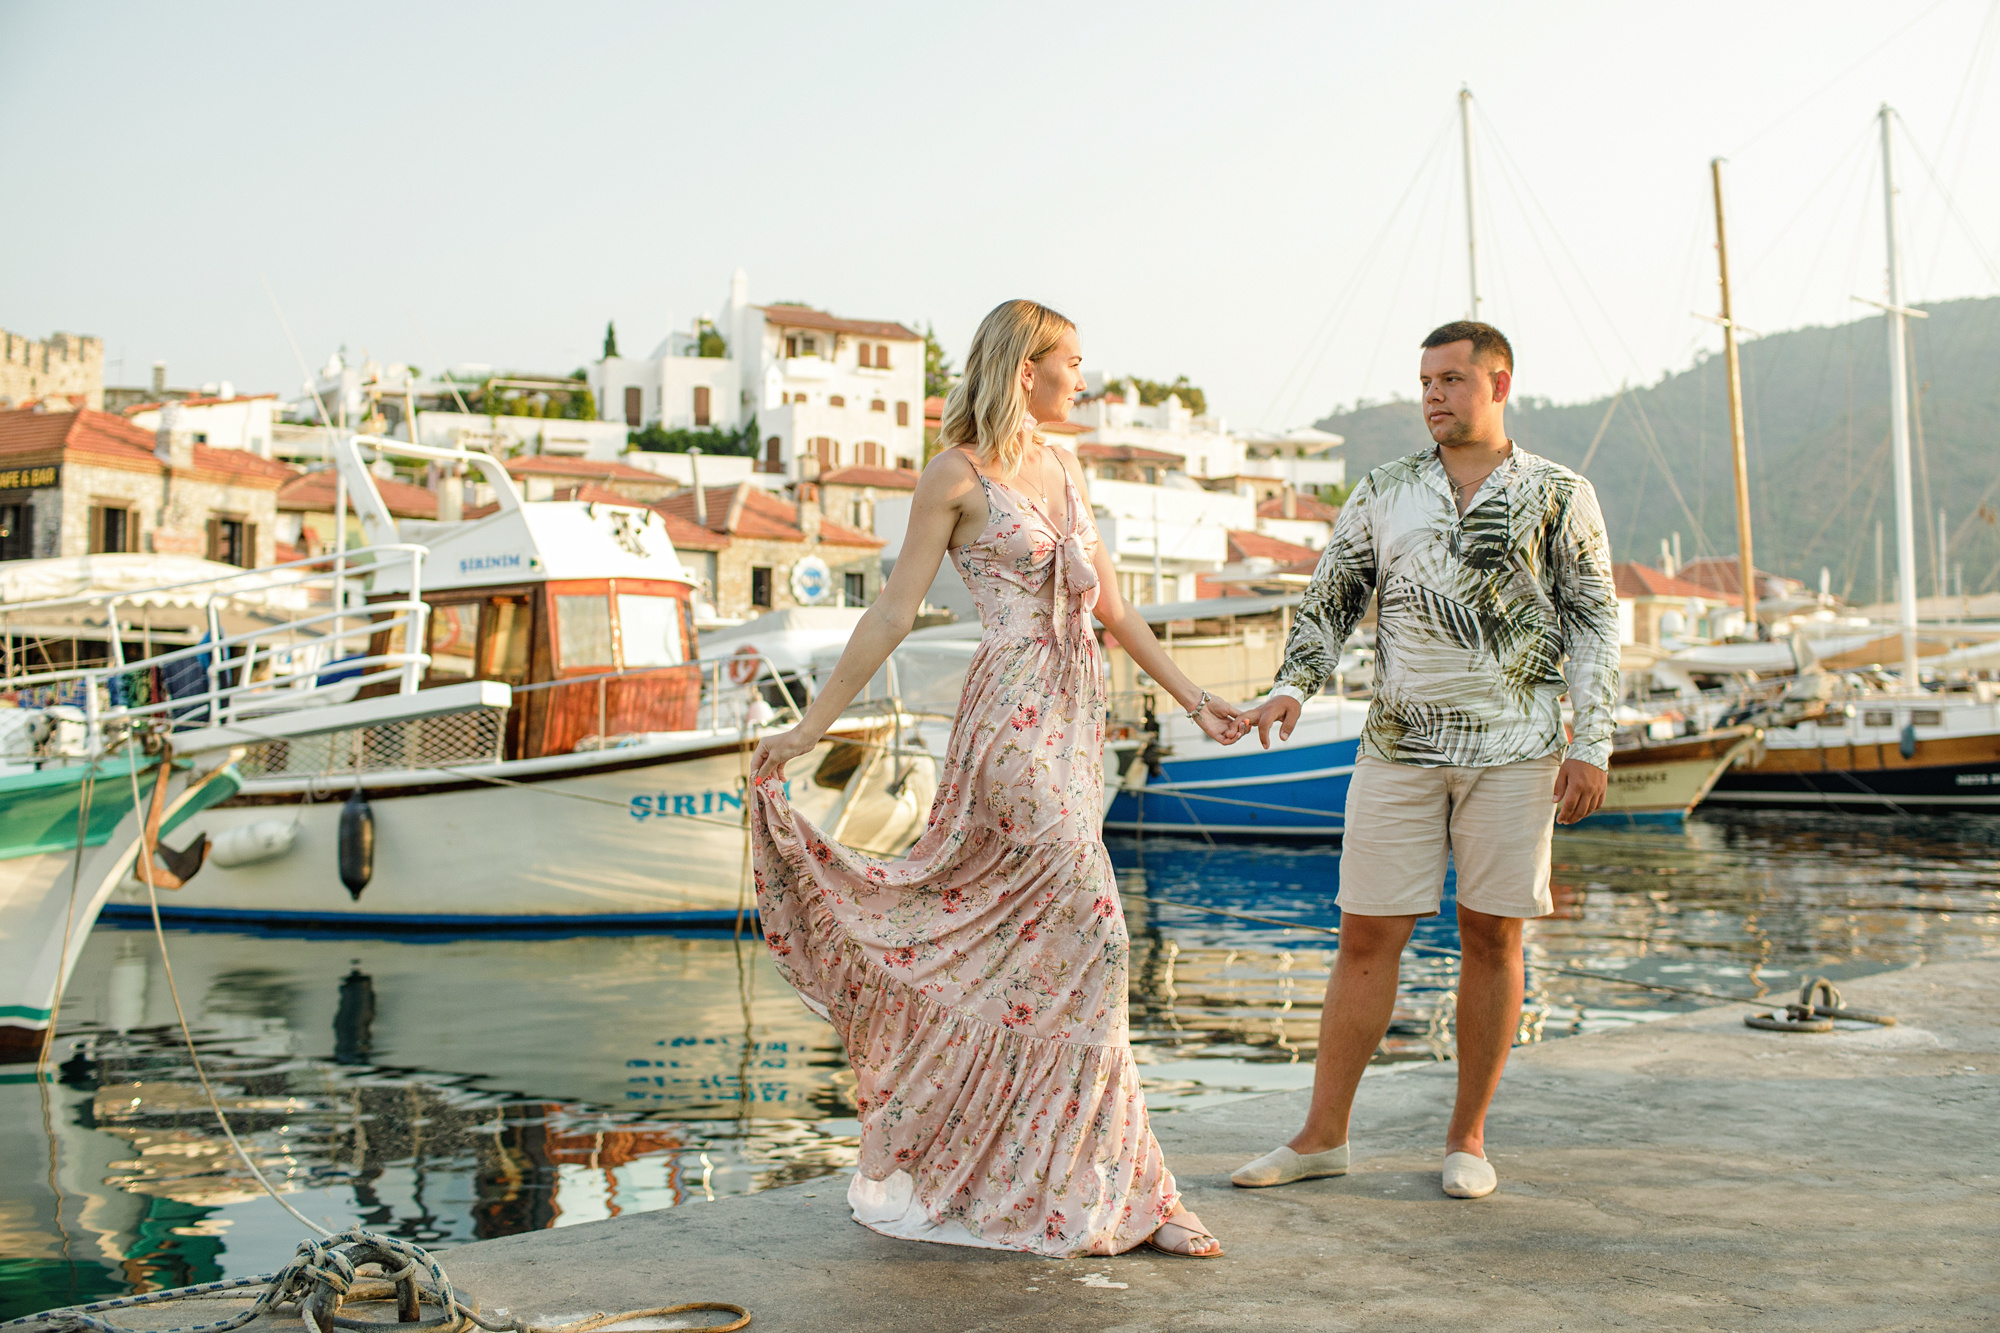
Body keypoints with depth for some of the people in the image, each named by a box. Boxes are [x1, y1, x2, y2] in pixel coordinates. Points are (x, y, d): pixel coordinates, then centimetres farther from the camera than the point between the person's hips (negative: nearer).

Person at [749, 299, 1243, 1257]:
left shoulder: (1065, 471, 17)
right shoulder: (957, 474, -5)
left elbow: (1111, 610, 20)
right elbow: (892, 614, -6)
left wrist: (1192, 698, 19)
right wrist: (810, 727, -9)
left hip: (1077, 714, 8)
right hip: (1013, 711, -8)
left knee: (1016, 938, 10)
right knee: (1086, 933, -11)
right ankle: (1087, 1188, -2)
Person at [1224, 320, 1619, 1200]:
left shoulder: (1559, 497, 5)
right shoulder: (1383, 493, 10)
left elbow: (1594, 624, 5)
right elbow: (1329, 598, 13)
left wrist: (1591, 744, -2)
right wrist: (1293, 687, -3)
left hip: (1513, 748, -1)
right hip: (1400, 745, 1)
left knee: (1491, 936, 4)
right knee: (1367, 936, 1)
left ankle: (1467, 1139, 17)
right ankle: (1323, 1136, 9)